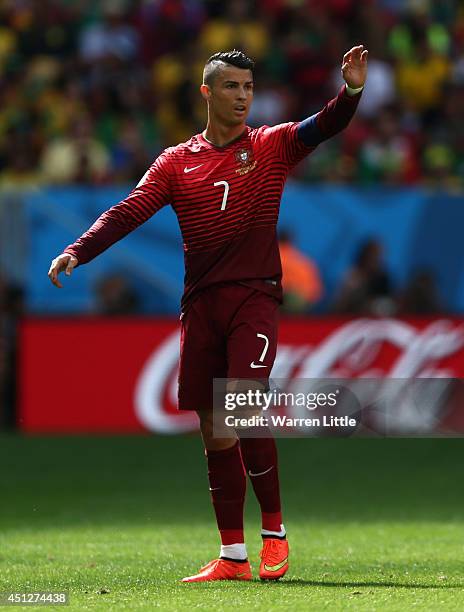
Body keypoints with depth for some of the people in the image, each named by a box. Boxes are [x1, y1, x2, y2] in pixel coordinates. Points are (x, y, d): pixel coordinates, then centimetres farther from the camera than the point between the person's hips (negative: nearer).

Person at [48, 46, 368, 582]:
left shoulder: (272, 146, 5)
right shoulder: (177, 161, 10)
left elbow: (323, 127, -10)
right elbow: (129, 212, 3)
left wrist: (351, 90, -30)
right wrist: (77, 251, -11)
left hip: (253, 297, -3)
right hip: (200, 305, 3)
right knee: (213, 431, 4)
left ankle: (274, 531, -2)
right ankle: (232, 557, 12)